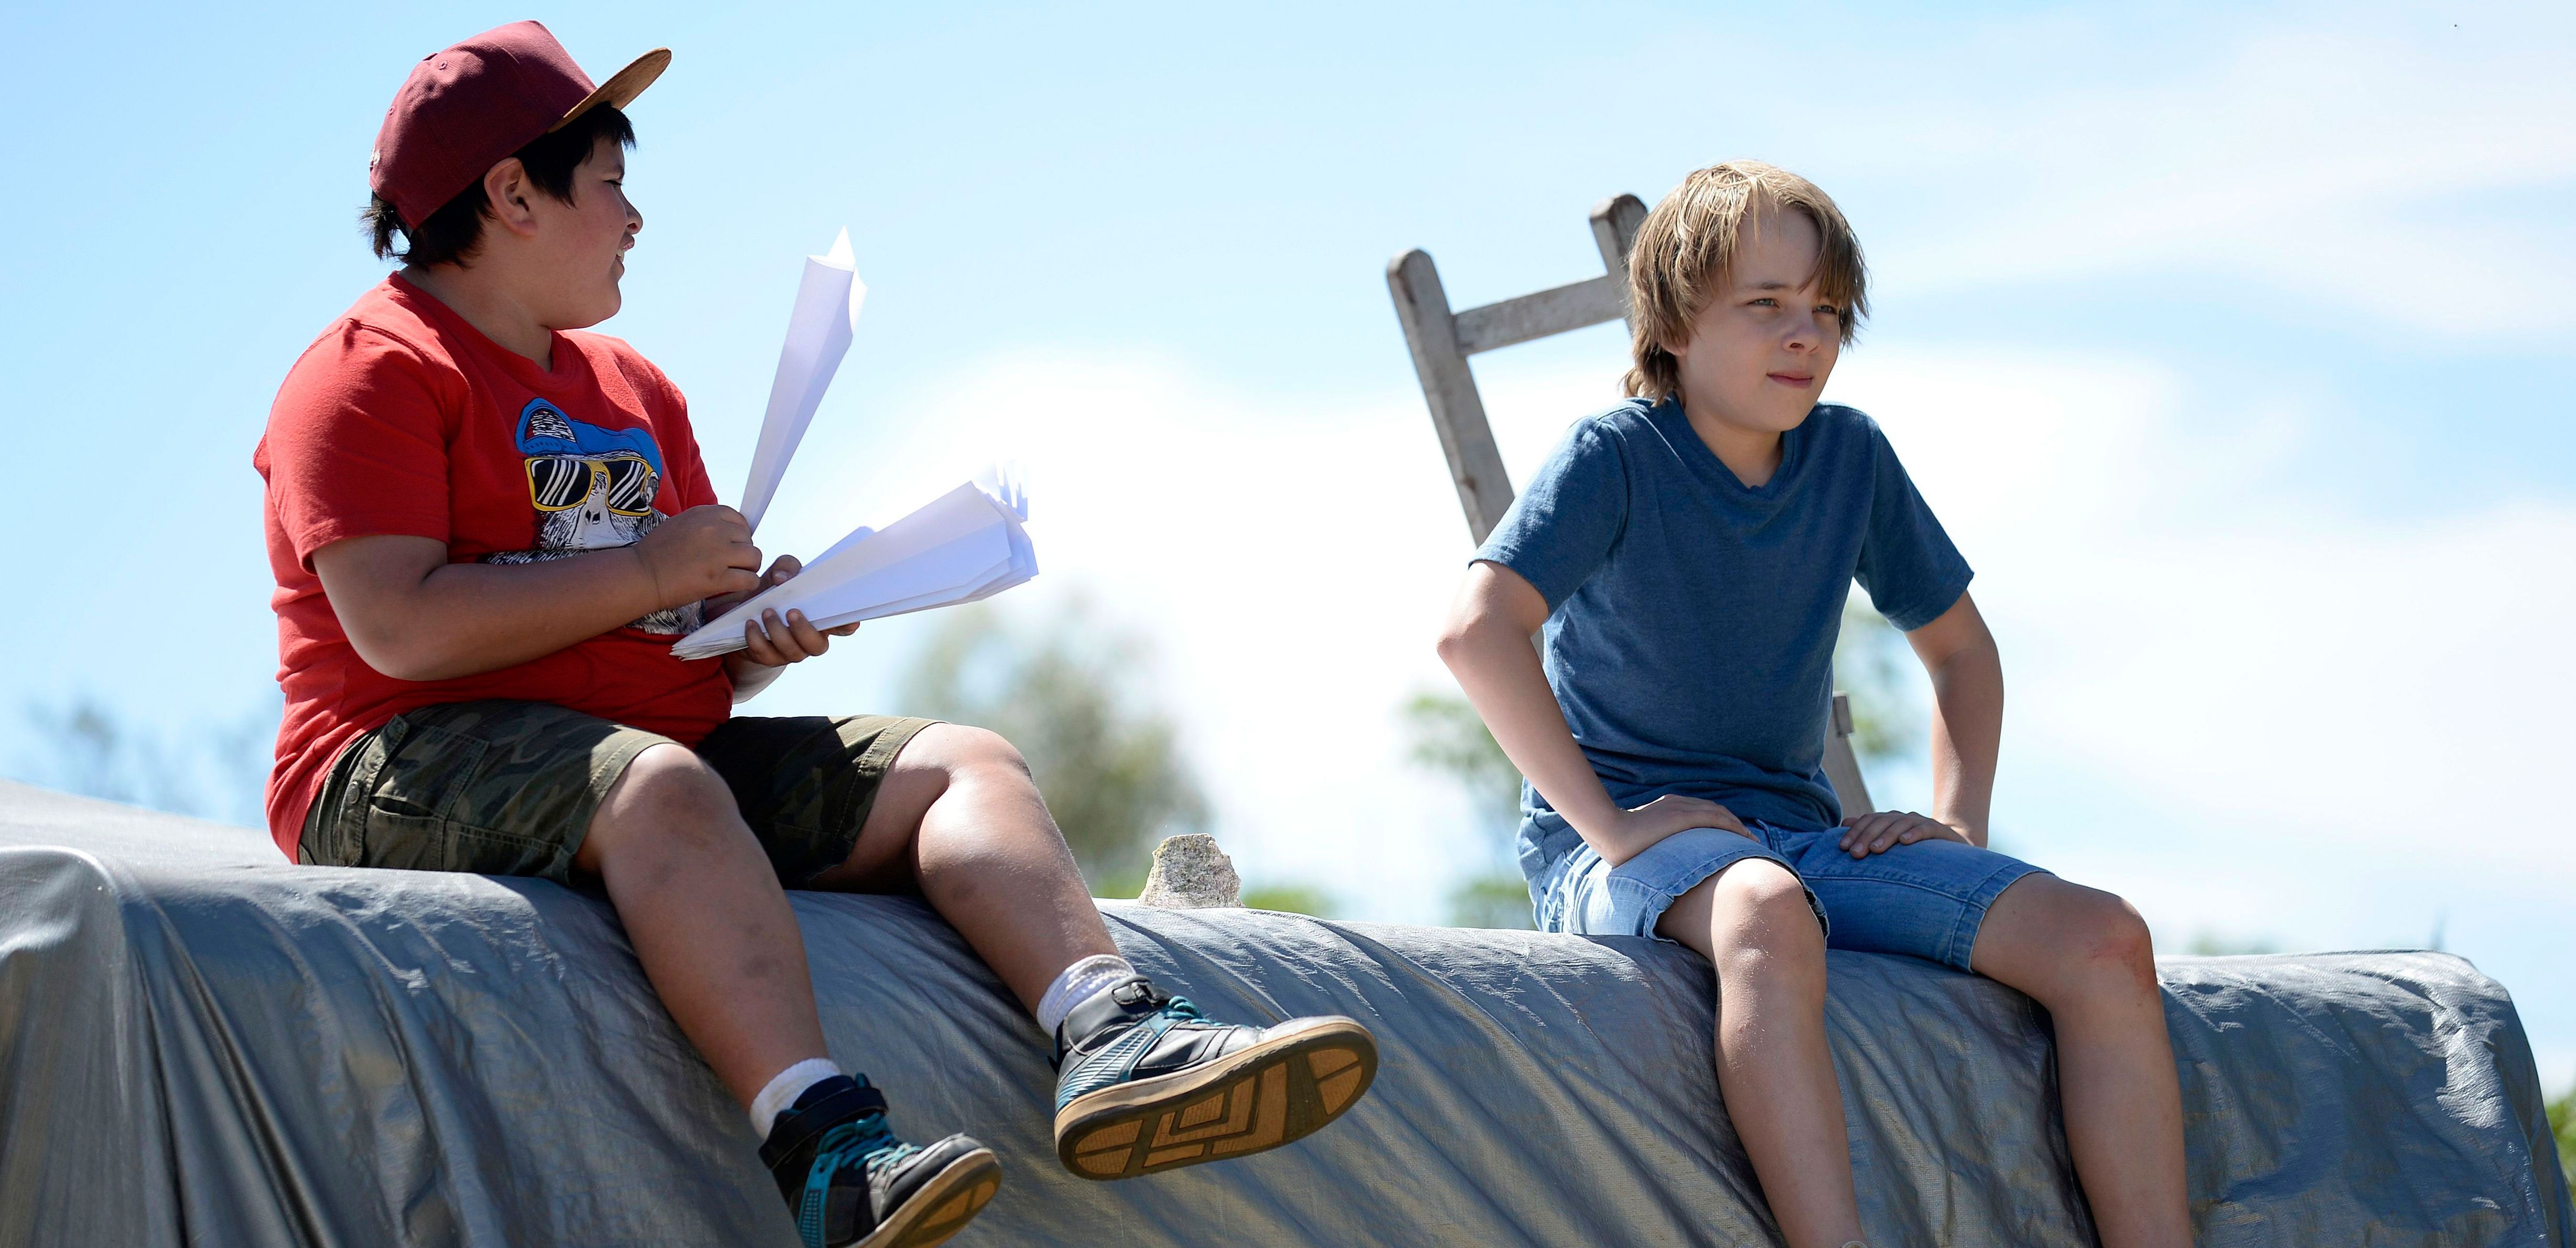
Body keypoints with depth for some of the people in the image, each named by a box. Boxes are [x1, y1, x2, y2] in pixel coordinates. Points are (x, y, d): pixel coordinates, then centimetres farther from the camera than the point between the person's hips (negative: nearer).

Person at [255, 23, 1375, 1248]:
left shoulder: (630, 387, 25)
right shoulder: (373, 373, -2)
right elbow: (398, 629, -17)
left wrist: (757, 622, 2)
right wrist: (650, 571, -11)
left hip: (658, 753, 8)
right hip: (414, 764, -8)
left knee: (964, 761, -8)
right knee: (661, 785, -39)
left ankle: (1111, 1039, -36)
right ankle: (823, 1140, -56)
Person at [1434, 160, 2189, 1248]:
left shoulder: (1851, 458, 8)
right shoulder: (1614, 457, -8)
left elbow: (1958, 646, 22)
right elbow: (1477, 630, -23)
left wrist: (1960, 825, 7)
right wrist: (1608, 824, -24)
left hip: (1798, 832, 6)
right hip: (1627, 845, -6)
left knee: (2103, 940, -14)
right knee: (1764, 911, -43)